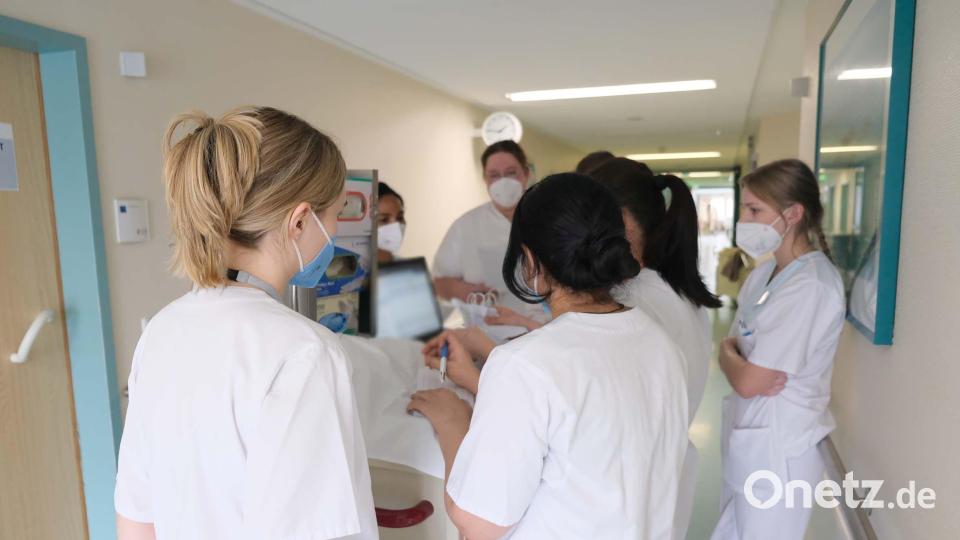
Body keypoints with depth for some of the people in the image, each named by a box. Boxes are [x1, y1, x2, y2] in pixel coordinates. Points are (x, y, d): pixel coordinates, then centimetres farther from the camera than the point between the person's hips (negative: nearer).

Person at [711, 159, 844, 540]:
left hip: (778, 448, -8)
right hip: (748, 438, 8)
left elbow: (749, 382, -24)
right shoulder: (766, 270, 6)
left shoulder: (811, 285, -23)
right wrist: (734, 356, -13)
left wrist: (728, 355, -5)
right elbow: (736, 345, 9)